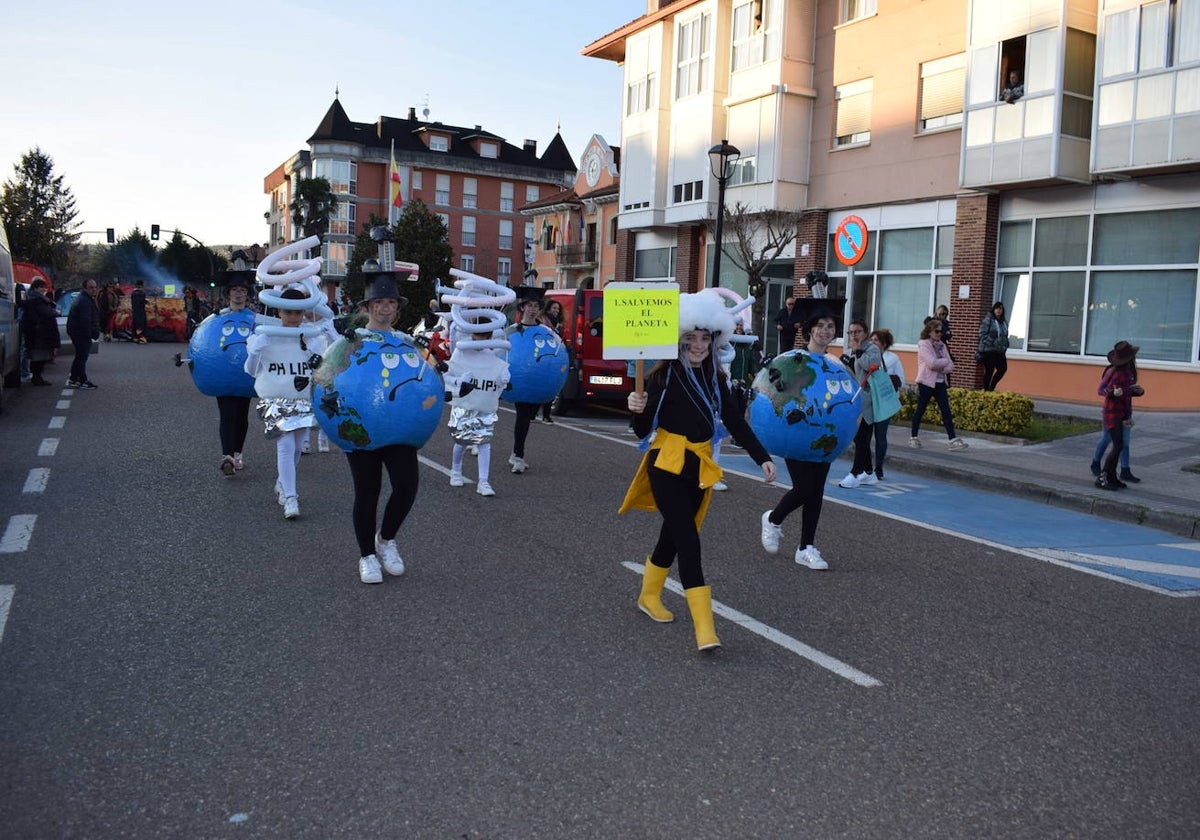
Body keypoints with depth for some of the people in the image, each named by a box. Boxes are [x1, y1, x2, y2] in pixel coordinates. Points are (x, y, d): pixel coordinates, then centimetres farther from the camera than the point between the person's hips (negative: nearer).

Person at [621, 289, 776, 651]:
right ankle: (704, 628, -13)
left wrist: (762, 457, 7)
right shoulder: (663, 376, -12)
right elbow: (643, 431, -11)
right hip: (667, 465, -6)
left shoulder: (714, 378, 4)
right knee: (688, 543, -12)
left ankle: (649, 597, 40)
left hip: (698, 467, 6)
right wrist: (638, 411, -32)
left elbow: (734, 421, 10)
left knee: (673, 536, 17)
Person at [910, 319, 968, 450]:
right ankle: (914, 437, 15)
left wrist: (939, 367, -13)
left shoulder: (941, 345, 12)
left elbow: (950, 366, 6)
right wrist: (945, 361, -6)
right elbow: (932, 363, -21)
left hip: (940, 382, 6)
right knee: (920, 410, 3)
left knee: (946, 411, -1)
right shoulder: (923, 344, -7)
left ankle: (953, 439, -4)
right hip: (927, 382, -6)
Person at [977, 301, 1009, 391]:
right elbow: (983, 334, -13)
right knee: (989, 371, -2)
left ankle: (991, 387, 14)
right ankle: (986, 390, 9)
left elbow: (1005, 336, 23)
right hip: (988, 350, -6)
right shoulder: (988, 320, -6)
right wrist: (992, 343, -20)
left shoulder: (1004, 322, 14)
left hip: (1000, 351, 7)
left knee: (1003, 369, -2)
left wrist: (1005, 345, 6)